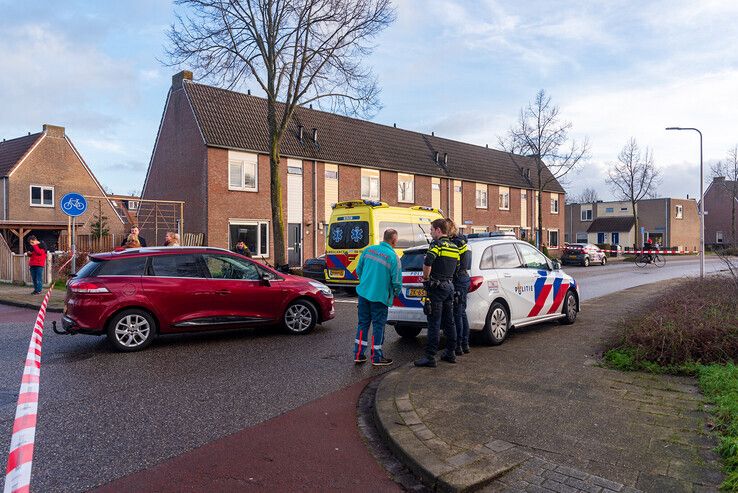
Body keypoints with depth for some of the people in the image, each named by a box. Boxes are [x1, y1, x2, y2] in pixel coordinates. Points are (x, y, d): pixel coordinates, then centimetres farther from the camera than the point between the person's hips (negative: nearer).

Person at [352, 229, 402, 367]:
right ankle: (377, 357, 16)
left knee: (363, 323, 15)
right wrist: (396, 292, 9)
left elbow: (358, 270, 9)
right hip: (380, 296, -5)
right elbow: (397, 281, -11)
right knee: (378, 325, 7)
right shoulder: (393, 257, -12)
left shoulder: (368, 250, 2)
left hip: (363, 292, 5)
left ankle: (358, 354, 20)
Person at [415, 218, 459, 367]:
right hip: (449, 286, 8)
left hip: (436, 287, -8)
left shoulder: (437, 244, -11)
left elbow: (427, 262, -25)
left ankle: (430, 357, -5)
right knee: (449, 322, 14)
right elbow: (457, 267, 18)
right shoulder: (454, 247, 15)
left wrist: (425, 277, -11)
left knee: (434, 324, -7)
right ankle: (451, 353, 21)